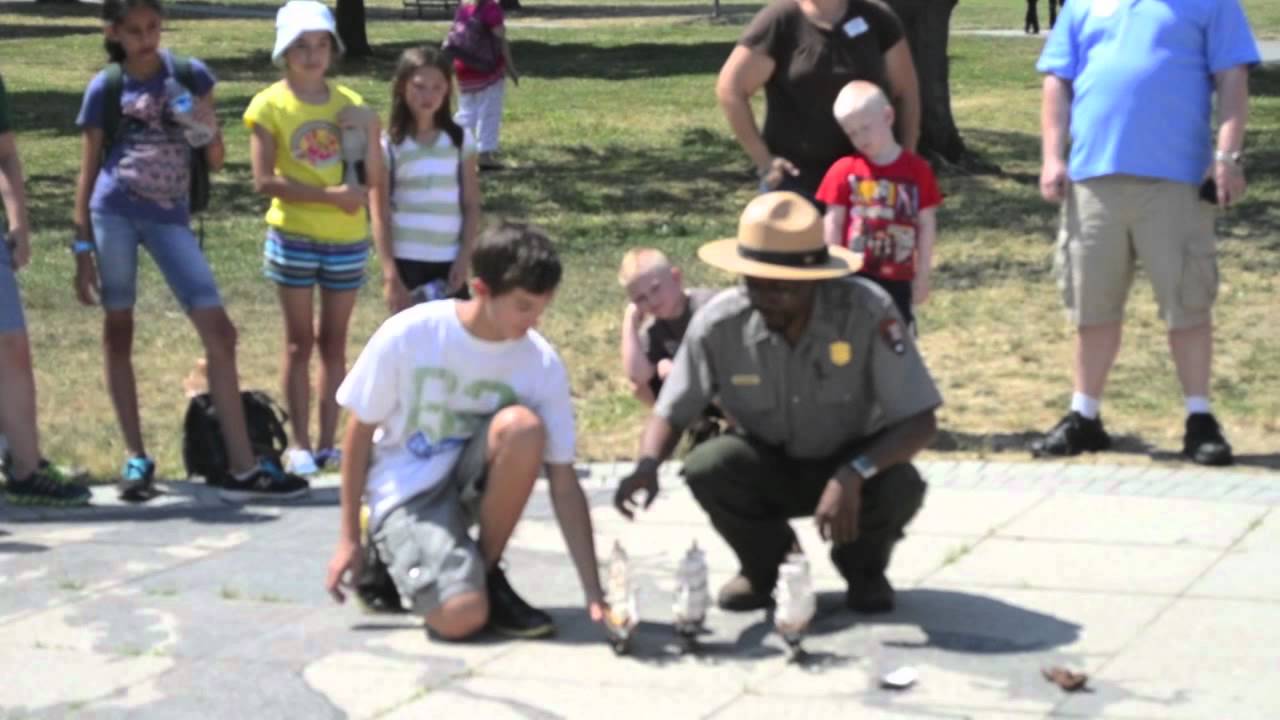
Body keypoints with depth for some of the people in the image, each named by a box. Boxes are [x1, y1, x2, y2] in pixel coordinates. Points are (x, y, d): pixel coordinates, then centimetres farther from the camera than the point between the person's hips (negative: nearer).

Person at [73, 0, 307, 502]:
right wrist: (82, 248, 1)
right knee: (119, 331, 4)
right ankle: (136, 458, 14)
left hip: (170, 216, 1)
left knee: (219, 332, -6)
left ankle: (243, 467, -3)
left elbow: (215, 161, 12)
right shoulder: (105, 87, 3)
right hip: (113, 212, -1)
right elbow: (88, 171, 7)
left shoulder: (191, 75, 7)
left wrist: (207, 130, -10)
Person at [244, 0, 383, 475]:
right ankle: (300, 445, 7)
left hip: (347, 240, 3)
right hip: (294, 237, -3)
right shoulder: (269, 106, -5)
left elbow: (374, 179, 4)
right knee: (300, 342, 2)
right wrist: (329, 195, -20)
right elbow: (264, 181, -14)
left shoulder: (349, 105, 5)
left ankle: (328, 443, 12)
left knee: (334, 342, 7)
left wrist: (369, 133, -13)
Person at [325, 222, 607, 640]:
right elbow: (360, 434, -6)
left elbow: (563, 484, -11)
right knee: (461, 618, -28)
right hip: (408, 490, -3)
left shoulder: (541, 363, -12)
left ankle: (486, 573, -10)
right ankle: (388, 554, 7)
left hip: (472, 476, 3)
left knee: (522, 427, -31)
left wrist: (594, 593, -17)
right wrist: (349, 539, -4)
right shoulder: (408, 336, -18)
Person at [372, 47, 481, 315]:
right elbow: (380, 215, -5)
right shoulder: (388, 145, -5)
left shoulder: (460, 140, 2)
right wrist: (390, 274, -10)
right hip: (406, 262, -2)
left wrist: (464, 259, -4)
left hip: (449, 262, 2)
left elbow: (471, 205, 5)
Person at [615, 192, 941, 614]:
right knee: (705, 467, -28)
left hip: (854, 463, -1)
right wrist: (647, 465, -33)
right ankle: (764, 564, 4)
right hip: (769, 467, 2)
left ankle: (864, 568, 4)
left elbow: (920, 422, -26)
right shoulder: (719, 323, -21)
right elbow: (670, 413, -10)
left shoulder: (867, 312, -28)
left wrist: (854, 474, -43)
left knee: (900, 486, -33)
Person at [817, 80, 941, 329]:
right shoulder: (845, 170, -4)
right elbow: (832, 225, -2)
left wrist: (922, 275, 0)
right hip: (854, 276, -1)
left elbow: (927, 225, 1)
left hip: (898, 279, 1)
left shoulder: (917, 169, -2)